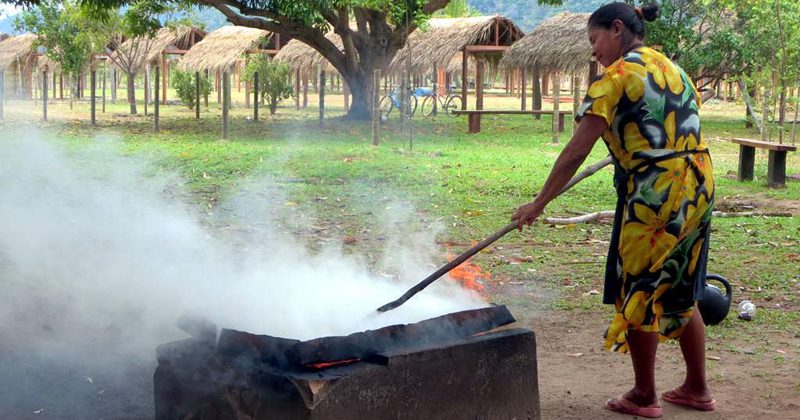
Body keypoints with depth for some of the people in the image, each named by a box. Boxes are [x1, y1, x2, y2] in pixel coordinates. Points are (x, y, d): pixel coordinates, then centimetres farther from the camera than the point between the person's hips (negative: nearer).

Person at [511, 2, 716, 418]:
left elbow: (575, 153, -13)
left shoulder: (616, 76, -9)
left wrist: (539, 203, -8)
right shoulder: (673, 68, 15)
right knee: (681, 294, 18)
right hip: (698, 188, 8)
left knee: (637, 295, 6)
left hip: (653, 195, -8)